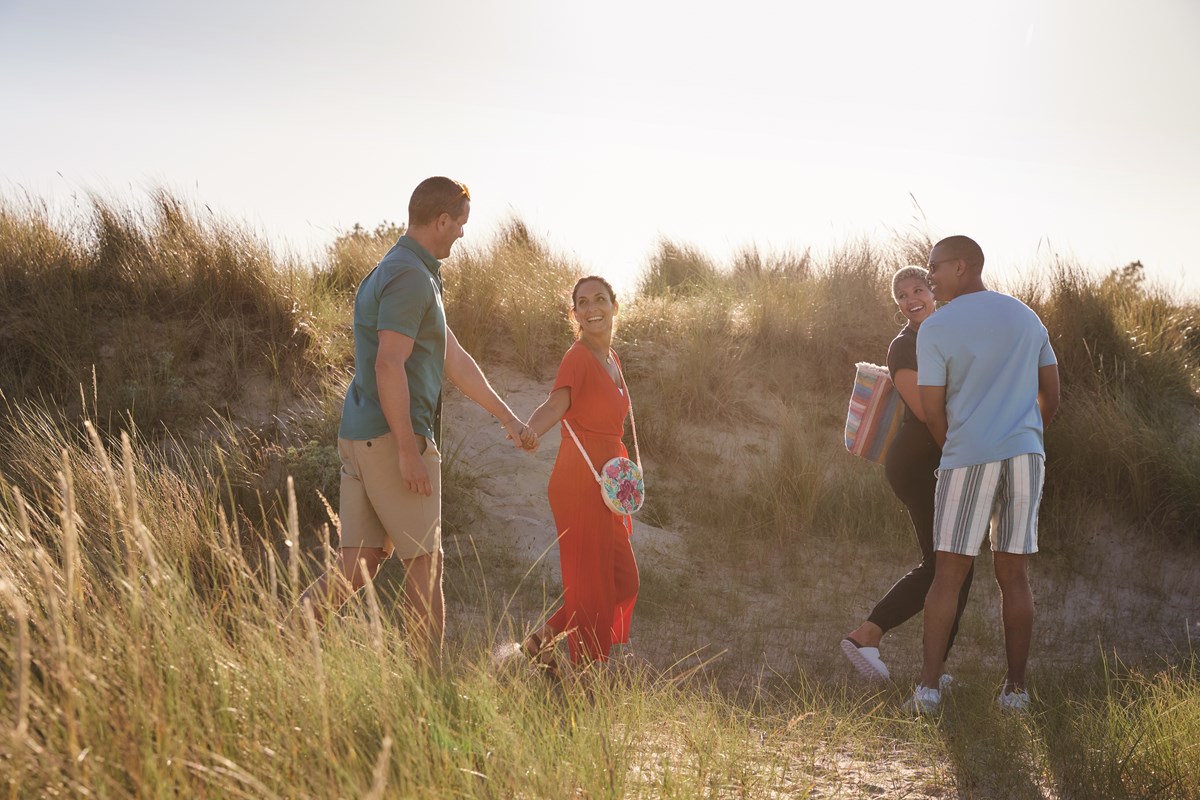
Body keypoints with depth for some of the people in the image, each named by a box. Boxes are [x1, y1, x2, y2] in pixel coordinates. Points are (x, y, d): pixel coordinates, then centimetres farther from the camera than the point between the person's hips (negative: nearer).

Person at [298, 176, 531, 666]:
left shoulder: (410, 273, 20)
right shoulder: (411, 277, -14)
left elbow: (454, 359, 24)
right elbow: (389, 365, -23)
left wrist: (507, 417, 28)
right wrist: (409, 451, -22)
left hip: (359, 437, 9)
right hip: (394, 439, -9)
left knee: (357, 565, 9)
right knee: (425, 562, 2)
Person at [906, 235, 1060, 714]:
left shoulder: (935, 329, -5)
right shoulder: (1027, 318, 12)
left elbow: (932, 411, -3)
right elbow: (1051, 396, 15)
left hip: (967, 459, -4)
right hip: (1026, 456, 4)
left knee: (948, 575, 2)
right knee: (1014, 576, 9)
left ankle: (928, 688, -2)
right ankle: (1016, 689, 11)